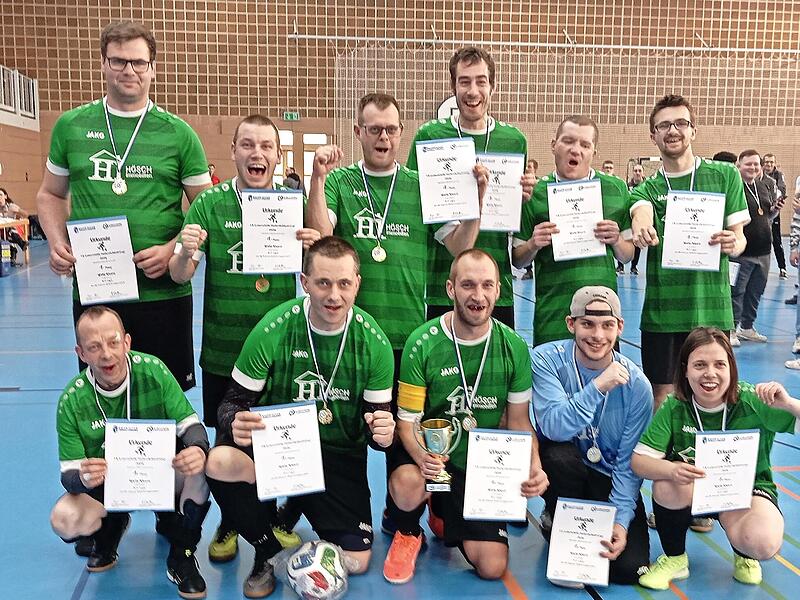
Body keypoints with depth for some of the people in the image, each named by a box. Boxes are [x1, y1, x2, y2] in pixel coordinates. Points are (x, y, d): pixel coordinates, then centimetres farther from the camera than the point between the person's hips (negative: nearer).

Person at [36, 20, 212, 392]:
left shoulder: (178, 134, 1)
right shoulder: (71, 126, 7)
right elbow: (51, 195, 18)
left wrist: (172, 249, -13)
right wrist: (57, 242, -1)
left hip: (163, 293, -2)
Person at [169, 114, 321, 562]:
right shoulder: (209, 203, -4)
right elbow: (180, 276, -5)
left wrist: (315, 248, -20)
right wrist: (185, 252, -27)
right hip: (222, 350, 0)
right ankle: (229, 523, 33)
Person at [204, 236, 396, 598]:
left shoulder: (375, 343, -11)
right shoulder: (273, 330, -15)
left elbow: (378, 423, -3)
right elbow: (234, 402, -8)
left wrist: (384, 432, -28)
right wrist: (235, 422, -33)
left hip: (339, 455, 1)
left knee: (356, 562, -8)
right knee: (219, 462, -33)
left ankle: (290, 512, 24)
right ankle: (268, 550, -2)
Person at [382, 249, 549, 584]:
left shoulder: (514, 347, -6)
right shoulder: (422, 344, -16)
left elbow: (518, 421, 2)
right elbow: (407, 421, -13)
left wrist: (534, 466, -17)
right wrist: (421, 455, -35)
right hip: (431, 455, -3)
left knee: (492, 568, -4)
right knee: (408, 484, -38)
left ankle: (444, 514, 29)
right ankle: (408, 532, 1)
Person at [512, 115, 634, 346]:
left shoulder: (616, 189, 6)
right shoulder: (534, 192, 1)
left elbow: (628, 256, 11)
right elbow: (518, 261, 7)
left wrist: (616, 241, -9)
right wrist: (533, 245, -13)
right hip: (552, 316, -1)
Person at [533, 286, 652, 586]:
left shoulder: (636, 385, -15)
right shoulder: (547, 359, -18)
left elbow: (629, 464, -12)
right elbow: (554, 428, -30)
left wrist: (621, 521, -21)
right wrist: (598, 387, -39)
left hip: (609, 477, 1)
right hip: (561, 469, 0)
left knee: (630, 568, -16)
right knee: (560, 455, -36)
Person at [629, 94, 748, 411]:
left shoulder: (725, 175, 5)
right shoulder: (647, 188, 5)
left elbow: (739, 237, 7)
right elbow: (641, 212, -19)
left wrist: (732, 244, -18)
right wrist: (641, 229, -43)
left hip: (713, 308, 0)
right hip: (662, 310, 0)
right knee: (661, 394, 5)